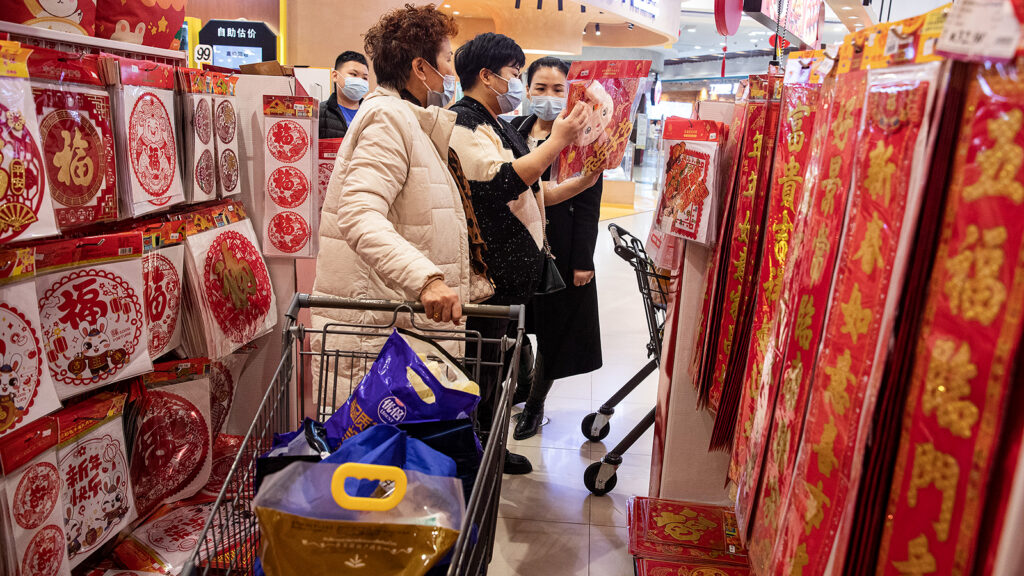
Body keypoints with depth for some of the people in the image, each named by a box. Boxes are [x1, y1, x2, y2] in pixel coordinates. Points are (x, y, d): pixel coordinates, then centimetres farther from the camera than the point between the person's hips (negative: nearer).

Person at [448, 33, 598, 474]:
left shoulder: (501, 127, 19)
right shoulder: (462, 122, -13)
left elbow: (529, 195, 22)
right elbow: (501, 183, -27)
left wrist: (585, 180, 13)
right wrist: (557, 142, -22)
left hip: (516, 270, 10)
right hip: (486, 275, -10)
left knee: (497, 364, 19)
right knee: (477, 366, 0)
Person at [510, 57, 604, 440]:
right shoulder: (512, 131, 9)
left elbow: (588, 205, -8)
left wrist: (582, 261, -12)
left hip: (559, 248, -4)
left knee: (555, 329, 7)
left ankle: (534, 404, 24)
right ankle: (519, 386, 32)